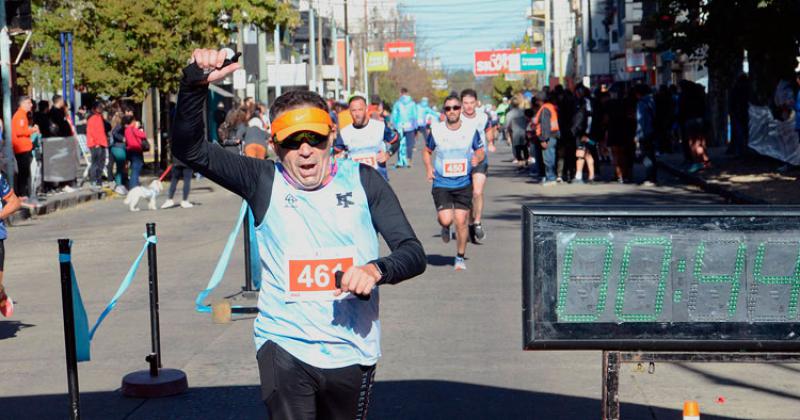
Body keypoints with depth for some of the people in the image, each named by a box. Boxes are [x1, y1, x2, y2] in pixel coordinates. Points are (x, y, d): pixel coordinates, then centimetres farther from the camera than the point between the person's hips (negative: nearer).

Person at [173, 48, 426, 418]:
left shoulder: (363, 182, 0)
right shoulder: (264, 182, -1)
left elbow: (413, 252, -3)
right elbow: (188, 149, -9)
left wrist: (377, 269, -25)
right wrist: (195, 83, -24)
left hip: (353, 351, 2)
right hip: (285, 348, -1)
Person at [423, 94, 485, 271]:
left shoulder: (471, 130, -2)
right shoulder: (436, 130, -3)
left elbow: (480, 150, 11)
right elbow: (427, 151, 12)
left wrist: (478, 158, -12)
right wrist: (429, 168, -5)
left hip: (464, 184, 1)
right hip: (441, 184, -1)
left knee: (461, 221, -2)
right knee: (446, 219, -14)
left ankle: (460, 258, 16)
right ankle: (445, 228, 26)